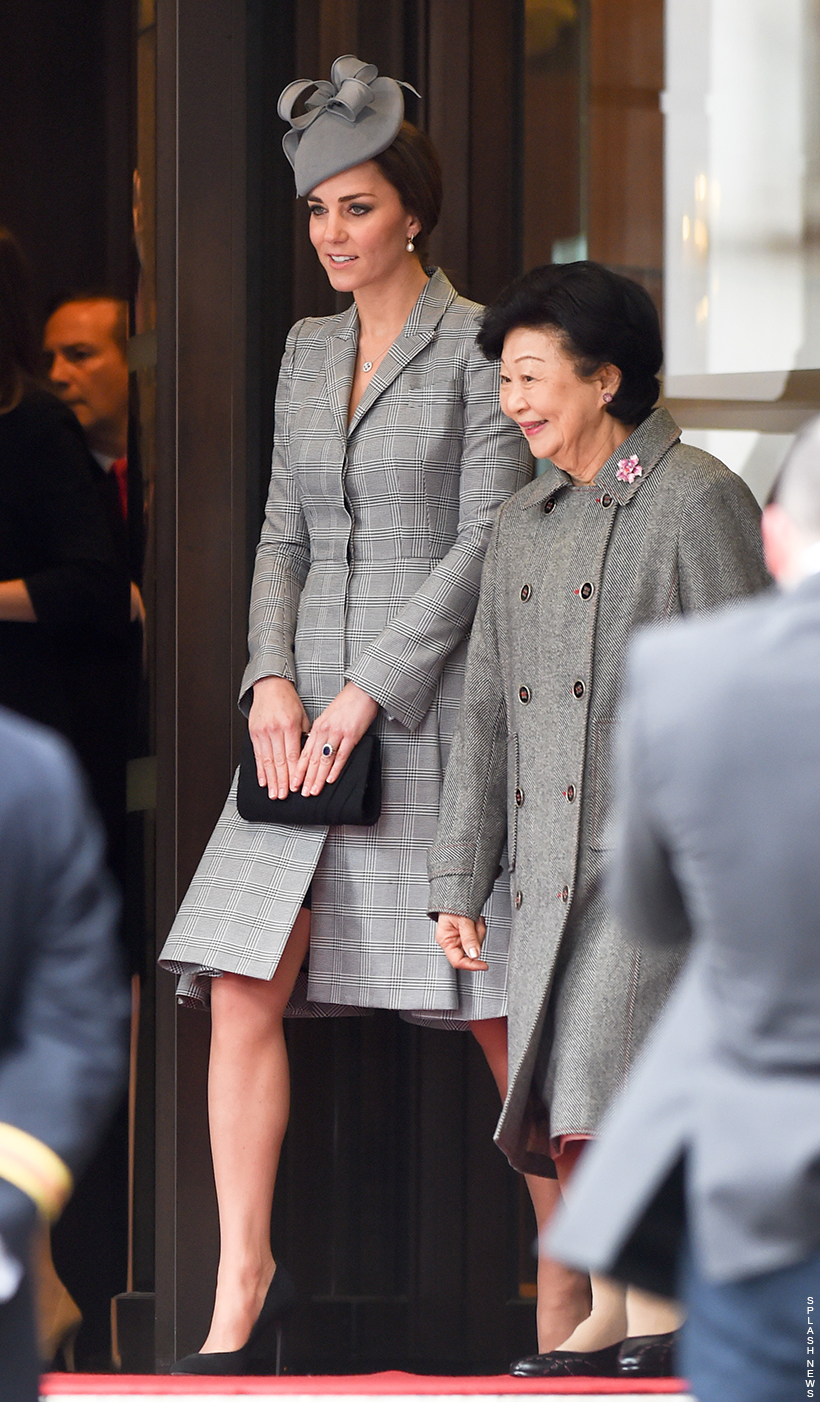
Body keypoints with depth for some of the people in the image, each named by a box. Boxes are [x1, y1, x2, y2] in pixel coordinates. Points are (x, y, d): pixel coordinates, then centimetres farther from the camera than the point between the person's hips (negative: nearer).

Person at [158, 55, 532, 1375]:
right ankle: (244, 1292, -1)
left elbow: (487, 545, -12)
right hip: (312, 706, 6)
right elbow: (286, 536, 13)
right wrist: (273, 681, -4)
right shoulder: (309, 352, 13)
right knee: (242, 987, -5)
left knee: (501, 1003, -1)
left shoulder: (479, 348, -6)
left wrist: (365, 695, -17)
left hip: (434, 706, -6)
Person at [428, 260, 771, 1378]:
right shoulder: (523, 527, 15)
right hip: (553, 861, 7)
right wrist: (459, 883, 16)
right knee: (554, 1105, 6)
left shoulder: (696, 501, -7)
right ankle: (607, 1312, 18)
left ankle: (663, 1307, -6)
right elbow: (487, 714, 18)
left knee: (603, 1086, -16)